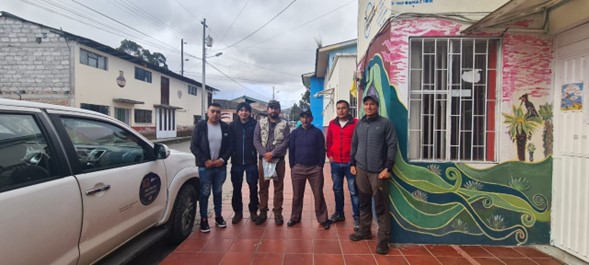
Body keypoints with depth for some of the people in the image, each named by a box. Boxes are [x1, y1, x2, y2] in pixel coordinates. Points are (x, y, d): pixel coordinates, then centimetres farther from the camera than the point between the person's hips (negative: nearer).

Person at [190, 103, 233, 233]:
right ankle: (203, 219, 18)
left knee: (218, 192, 15)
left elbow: (230, 145, 3)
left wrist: (223, 159, -10)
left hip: (220, 166, 3)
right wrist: (205, 160, -14)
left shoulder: (225, 127, 2)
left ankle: (218, 216, 29)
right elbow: (193, 146, -6)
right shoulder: (200, 126, -5)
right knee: (204, 193, 5)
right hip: (205, 166, -2)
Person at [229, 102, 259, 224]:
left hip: (251, 162, -1)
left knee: (253, 187, 6)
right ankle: (238, 212, 24)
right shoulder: (232, 125, 2)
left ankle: (253, 210, 22)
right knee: (236, 188, 9)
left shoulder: (255, 125, -3)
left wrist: (258, 155, -10)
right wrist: (230, 155, 0)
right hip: (236, 162, 2)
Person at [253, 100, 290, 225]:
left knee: (278, 187, 5)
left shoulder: (284, 124, 2)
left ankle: (278, 213, 17)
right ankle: (263, 212, 21)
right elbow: (256, 140, -1)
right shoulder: (261, 123, 6)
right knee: (263, 187, 9)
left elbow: (286, 142, -7)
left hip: (279, 159, -1)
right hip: (263, 158, 1)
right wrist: (265, 154, -14)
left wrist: (272, 153, -16)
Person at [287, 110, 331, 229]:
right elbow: (291, 150, 6)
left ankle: (322, 219, 14)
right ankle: (295, 217, 25)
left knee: (318, 195, 3)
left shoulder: (317, 132, 2)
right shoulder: (295, 133, 5)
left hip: (315, 168, -1)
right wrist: (292, 166, 0)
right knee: (297, 195, 10)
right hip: (298, 168, 1)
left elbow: (322, 150, 1)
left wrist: (320, 166, -4)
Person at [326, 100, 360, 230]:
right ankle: (339, 213, 30)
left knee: (354, 191, 2)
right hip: (335, 163, 4)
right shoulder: (332, 123, 7)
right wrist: (329, 155, 7)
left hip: (350, 163, -4)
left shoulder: (356, 123, -5)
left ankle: (357, 217, 12)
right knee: (337, 189, 15)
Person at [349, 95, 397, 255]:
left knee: (380, 206, 0)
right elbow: (354, 145, 15)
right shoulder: (359, 124, 11)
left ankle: (383, 239, 9)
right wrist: (352, 164, 9)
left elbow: (392, 146, -8)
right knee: (364, 203, 15)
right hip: (361, 170, 5)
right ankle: (364, 230, 29)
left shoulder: (385, 123, -3)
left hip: (378, 171, -4)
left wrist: (388, 168, -13)